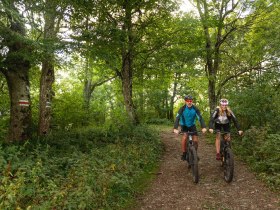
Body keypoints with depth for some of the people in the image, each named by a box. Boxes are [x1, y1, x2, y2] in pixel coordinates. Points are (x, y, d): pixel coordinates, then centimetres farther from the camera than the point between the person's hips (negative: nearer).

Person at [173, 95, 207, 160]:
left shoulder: (195, 108, -20)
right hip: (184, 125, -1)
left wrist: (203, 127, -42)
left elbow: (200, 118, -26)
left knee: (196, 140, -10)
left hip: (192, 125, 2)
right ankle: (184, 154, -11)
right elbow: (177, 118, -32)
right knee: (184, 137, -27)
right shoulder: (182, 108, -23)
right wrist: (175, 128, -46)